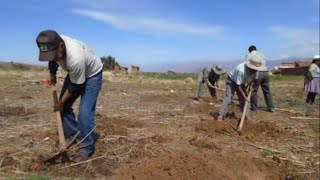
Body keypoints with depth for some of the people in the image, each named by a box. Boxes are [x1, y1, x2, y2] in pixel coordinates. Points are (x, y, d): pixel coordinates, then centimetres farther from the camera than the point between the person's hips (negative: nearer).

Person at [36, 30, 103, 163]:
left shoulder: (76, 58, -43)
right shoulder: (53, 45, -22)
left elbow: (75, 86, -27)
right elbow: (52, 59, 6)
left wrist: (61, 102, -15)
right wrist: (52, 74, 13)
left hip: (92, 74, -7)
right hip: (74, 73, 8)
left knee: (85, 111, -17)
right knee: (65, 105, 8)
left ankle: (87, 148, -5)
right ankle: (71, 137, 23)